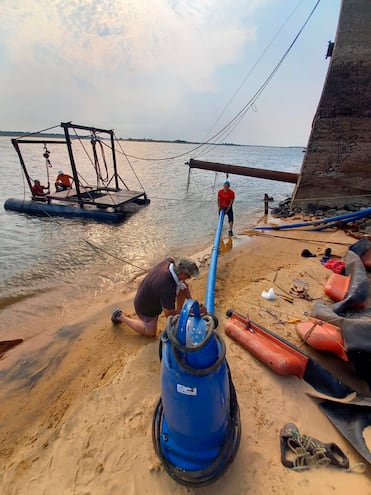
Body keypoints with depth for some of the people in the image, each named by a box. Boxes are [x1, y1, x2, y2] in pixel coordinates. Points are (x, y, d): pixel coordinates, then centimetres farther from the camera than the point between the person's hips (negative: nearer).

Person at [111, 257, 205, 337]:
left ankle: (179, 312, 15)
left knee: (184, 287, -6)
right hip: (146, 307, -7)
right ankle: (120, 317, 21)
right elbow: (169, 315, -30)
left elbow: (182, 281, -4)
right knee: (150, 333, 17)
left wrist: (190, 301, -10)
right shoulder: (168, 289, -43)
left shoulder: (169, 261, -24)